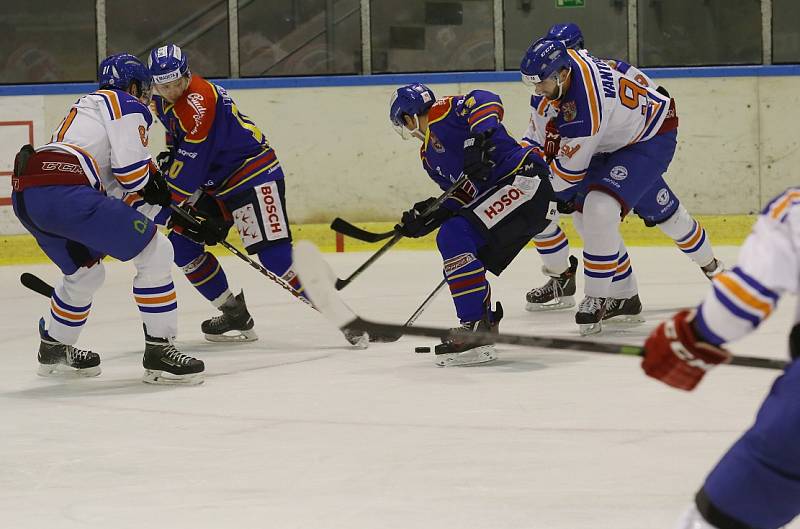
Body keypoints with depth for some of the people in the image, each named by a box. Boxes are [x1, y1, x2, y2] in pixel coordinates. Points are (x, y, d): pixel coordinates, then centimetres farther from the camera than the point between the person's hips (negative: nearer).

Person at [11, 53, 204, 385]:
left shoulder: (88, 107, 36)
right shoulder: (128, 106, 8)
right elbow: (131, 170, -4)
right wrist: (149, 184, 16)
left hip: (25, 195, 9)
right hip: (65, 193, -9)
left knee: (86, 272, 32)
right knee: (155, 252, -2)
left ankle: (54, 350, 43)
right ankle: (158, 351, -5)